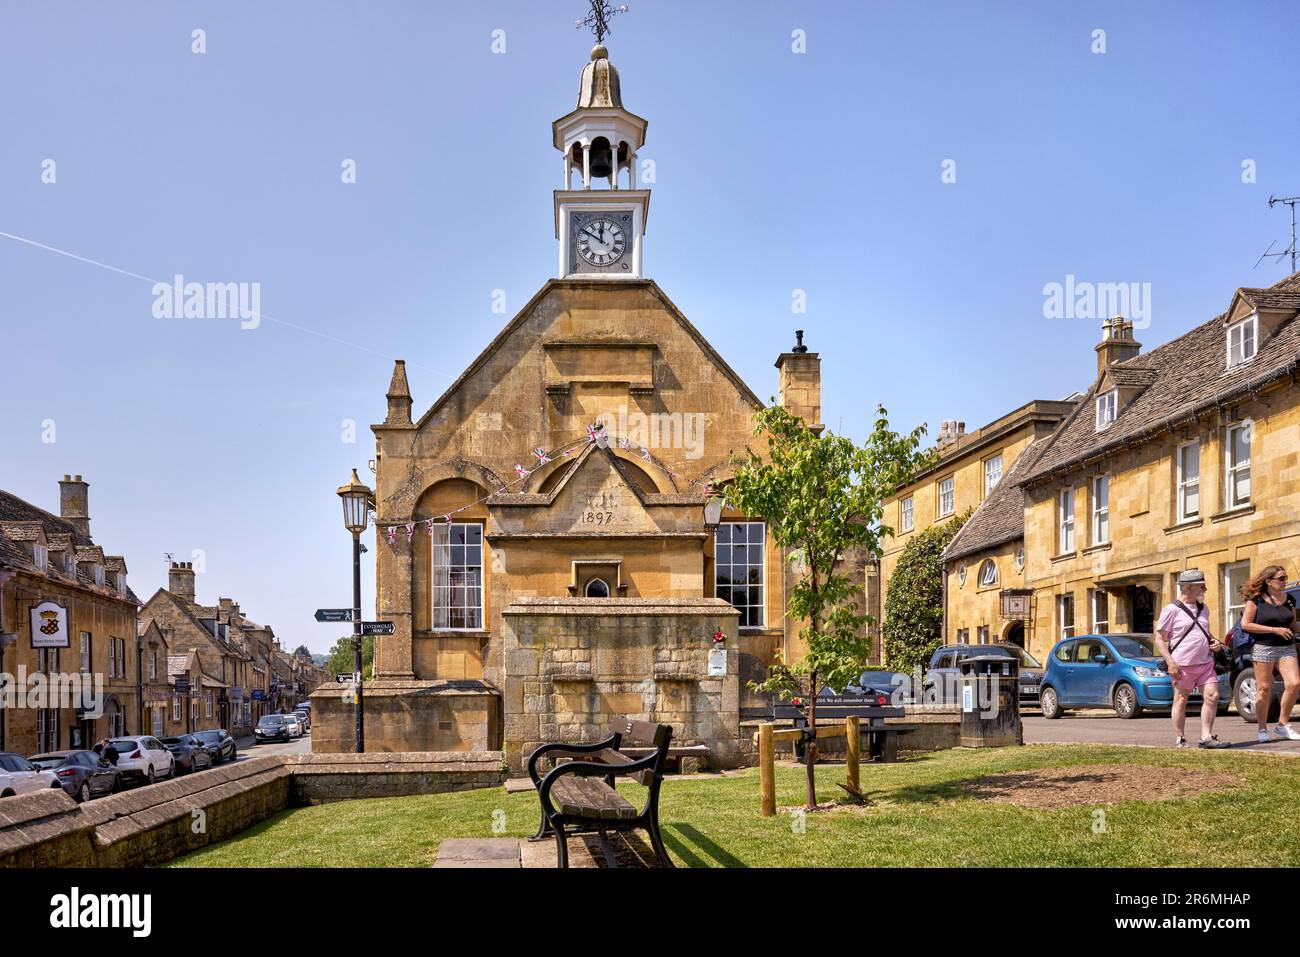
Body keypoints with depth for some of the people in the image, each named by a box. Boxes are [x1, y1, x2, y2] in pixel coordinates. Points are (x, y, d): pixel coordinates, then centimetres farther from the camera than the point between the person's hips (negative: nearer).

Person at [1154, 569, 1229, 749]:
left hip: (1205, 662, 6)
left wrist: (1214, 641, 7)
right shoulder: (1171, 609, -8)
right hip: (1183, 665, -6)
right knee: (1181, 701, 3)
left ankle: (1206, 737, 5)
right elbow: (1159, 639, -9)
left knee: (1212, 696, -2)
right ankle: (1180, 740, 13)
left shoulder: (1202, 609, 14)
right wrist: (1170, 662, -18)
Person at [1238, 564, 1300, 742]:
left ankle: (1283, 724, 3)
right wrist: (1275, 630, -14)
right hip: (1263, 648, -4)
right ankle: (1262, 730, 7)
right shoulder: (1256, 600, -3)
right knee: (1264, 689, -2)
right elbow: (1245, 625, -10)